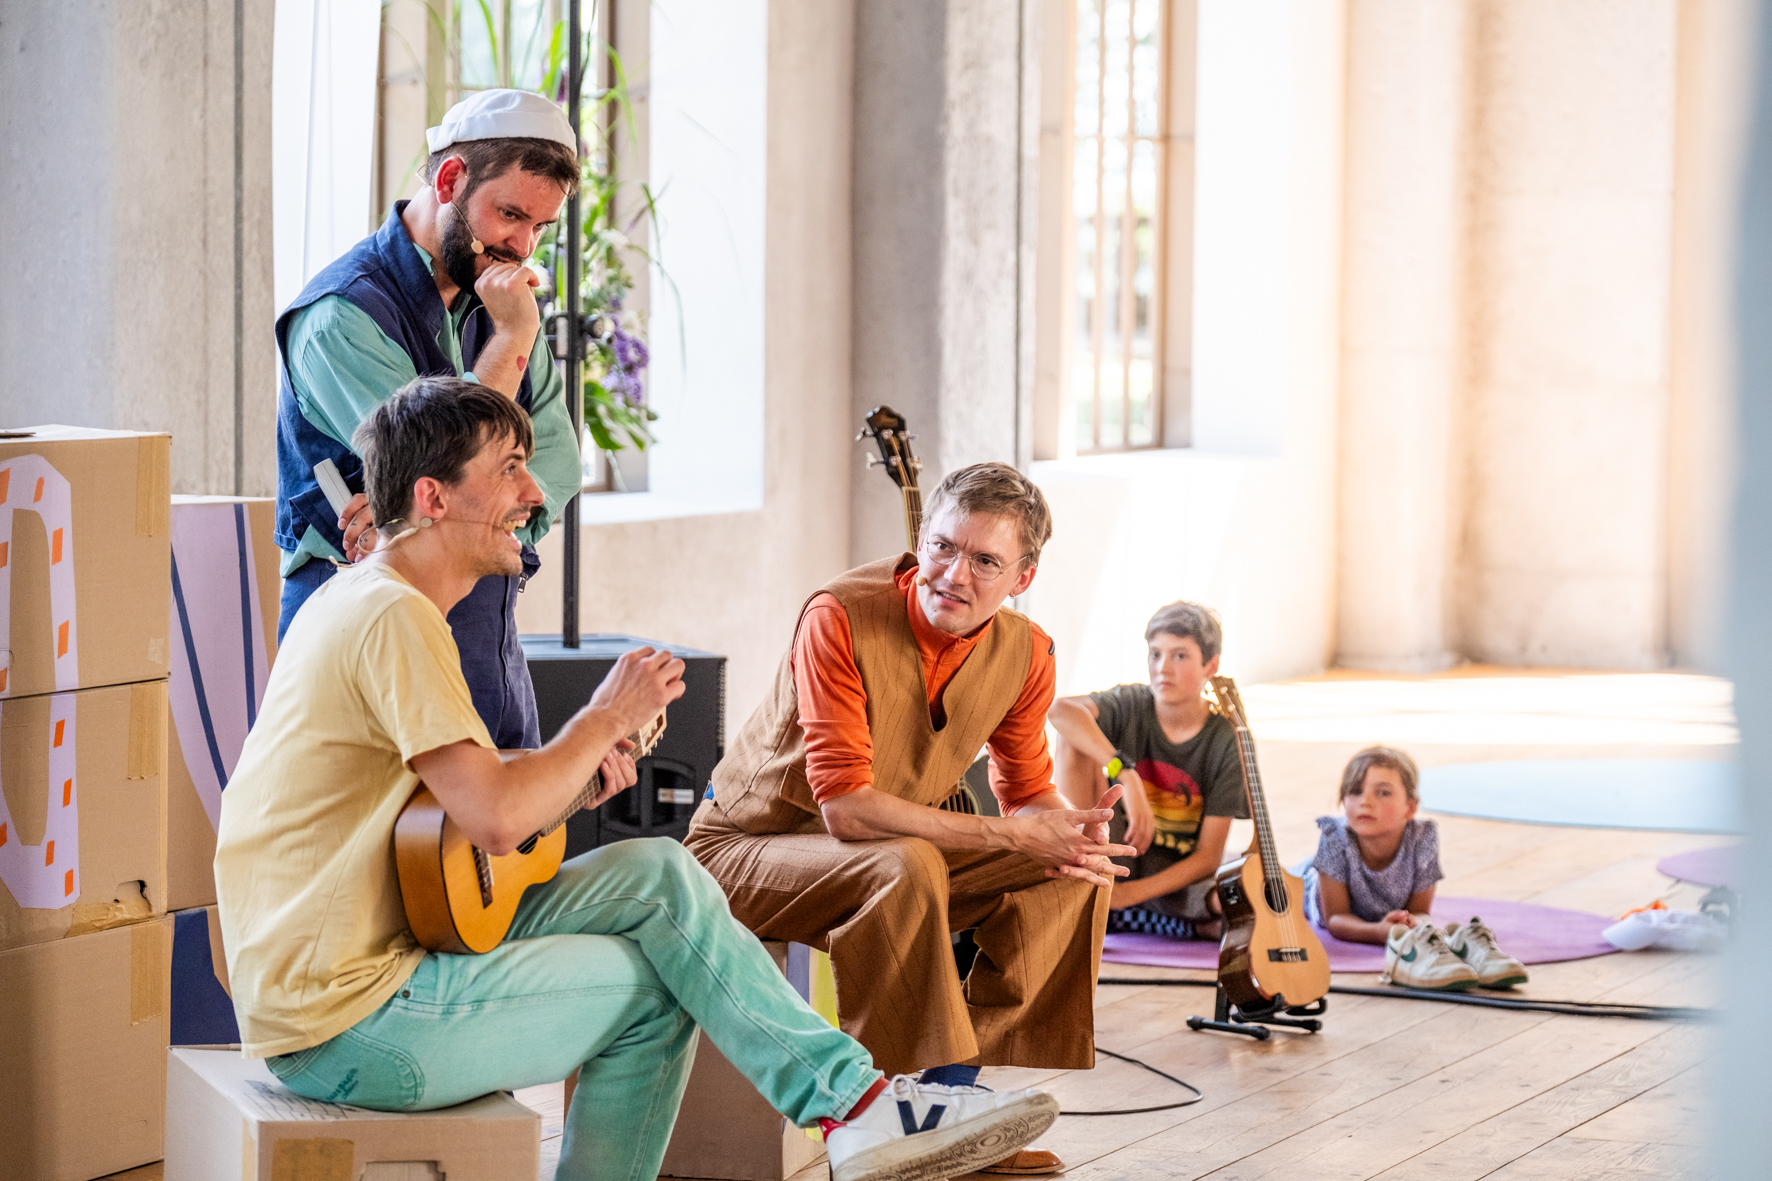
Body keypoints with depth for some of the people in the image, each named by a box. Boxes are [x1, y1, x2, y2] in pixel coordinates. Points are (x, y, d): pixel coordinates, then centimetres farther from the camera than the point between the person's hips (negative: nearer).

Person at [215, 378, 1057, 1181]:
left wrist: (569, 766, 3)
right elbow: (496, 821, -26)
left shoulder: (363, 598, 15)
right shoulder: (394, 618, -18)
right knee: (655, 983, -9)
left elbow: (460, 788, 20)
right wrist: (604, 721, -11)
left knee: (657, 873, 2)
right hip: (339, 1028, -9)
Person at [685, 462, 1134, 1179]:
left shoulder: (1023, 654, -6)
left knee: (1072, 873, -10)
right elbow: (846, 809, -32)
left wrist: (1073, 838, -21)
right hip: (748, 848, -7)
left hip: (897, 857, 7)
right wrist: (1018, 836, -34)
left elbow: (1028, 797, 5)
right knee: (906, 867, -36)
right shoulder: (840, 619, -27)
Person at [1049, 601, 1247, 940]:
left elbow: (1207, 857, -13)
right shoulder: (1131, 705, -8)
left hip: (1179, 882, -1)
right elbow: (1061, 711, -32)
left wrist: (1132, 893, -24)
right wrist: (1126, 773, -42)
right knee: (1075, 740, -18)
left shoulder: (1226, 742, -10)